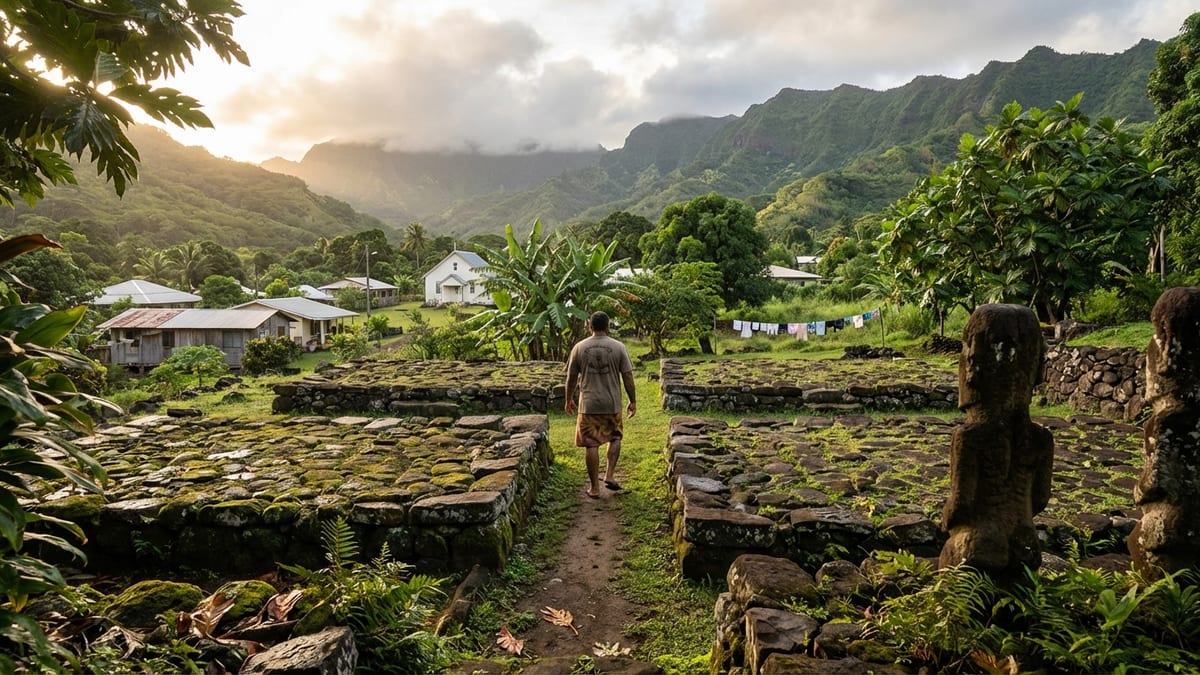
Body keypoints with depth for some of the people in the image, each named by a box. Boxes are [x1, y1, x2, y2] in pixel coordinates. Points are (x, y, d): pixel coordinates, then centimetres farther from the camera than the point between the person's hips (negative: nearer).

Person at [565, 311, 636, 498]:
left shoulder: (579, 347, -1)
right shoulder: (618, 347, -3)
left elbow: (571, 377, 5)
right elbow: (628, 376, -3)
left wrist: (569, 399, 18)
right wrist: (633, 401, 7)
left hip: (588, 405, 0)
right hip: (612, 404, 0)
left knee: (591, 445, 6)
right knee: (615, 438, 22)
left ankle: (594, 487, 11)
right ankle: (610, 475, 13)